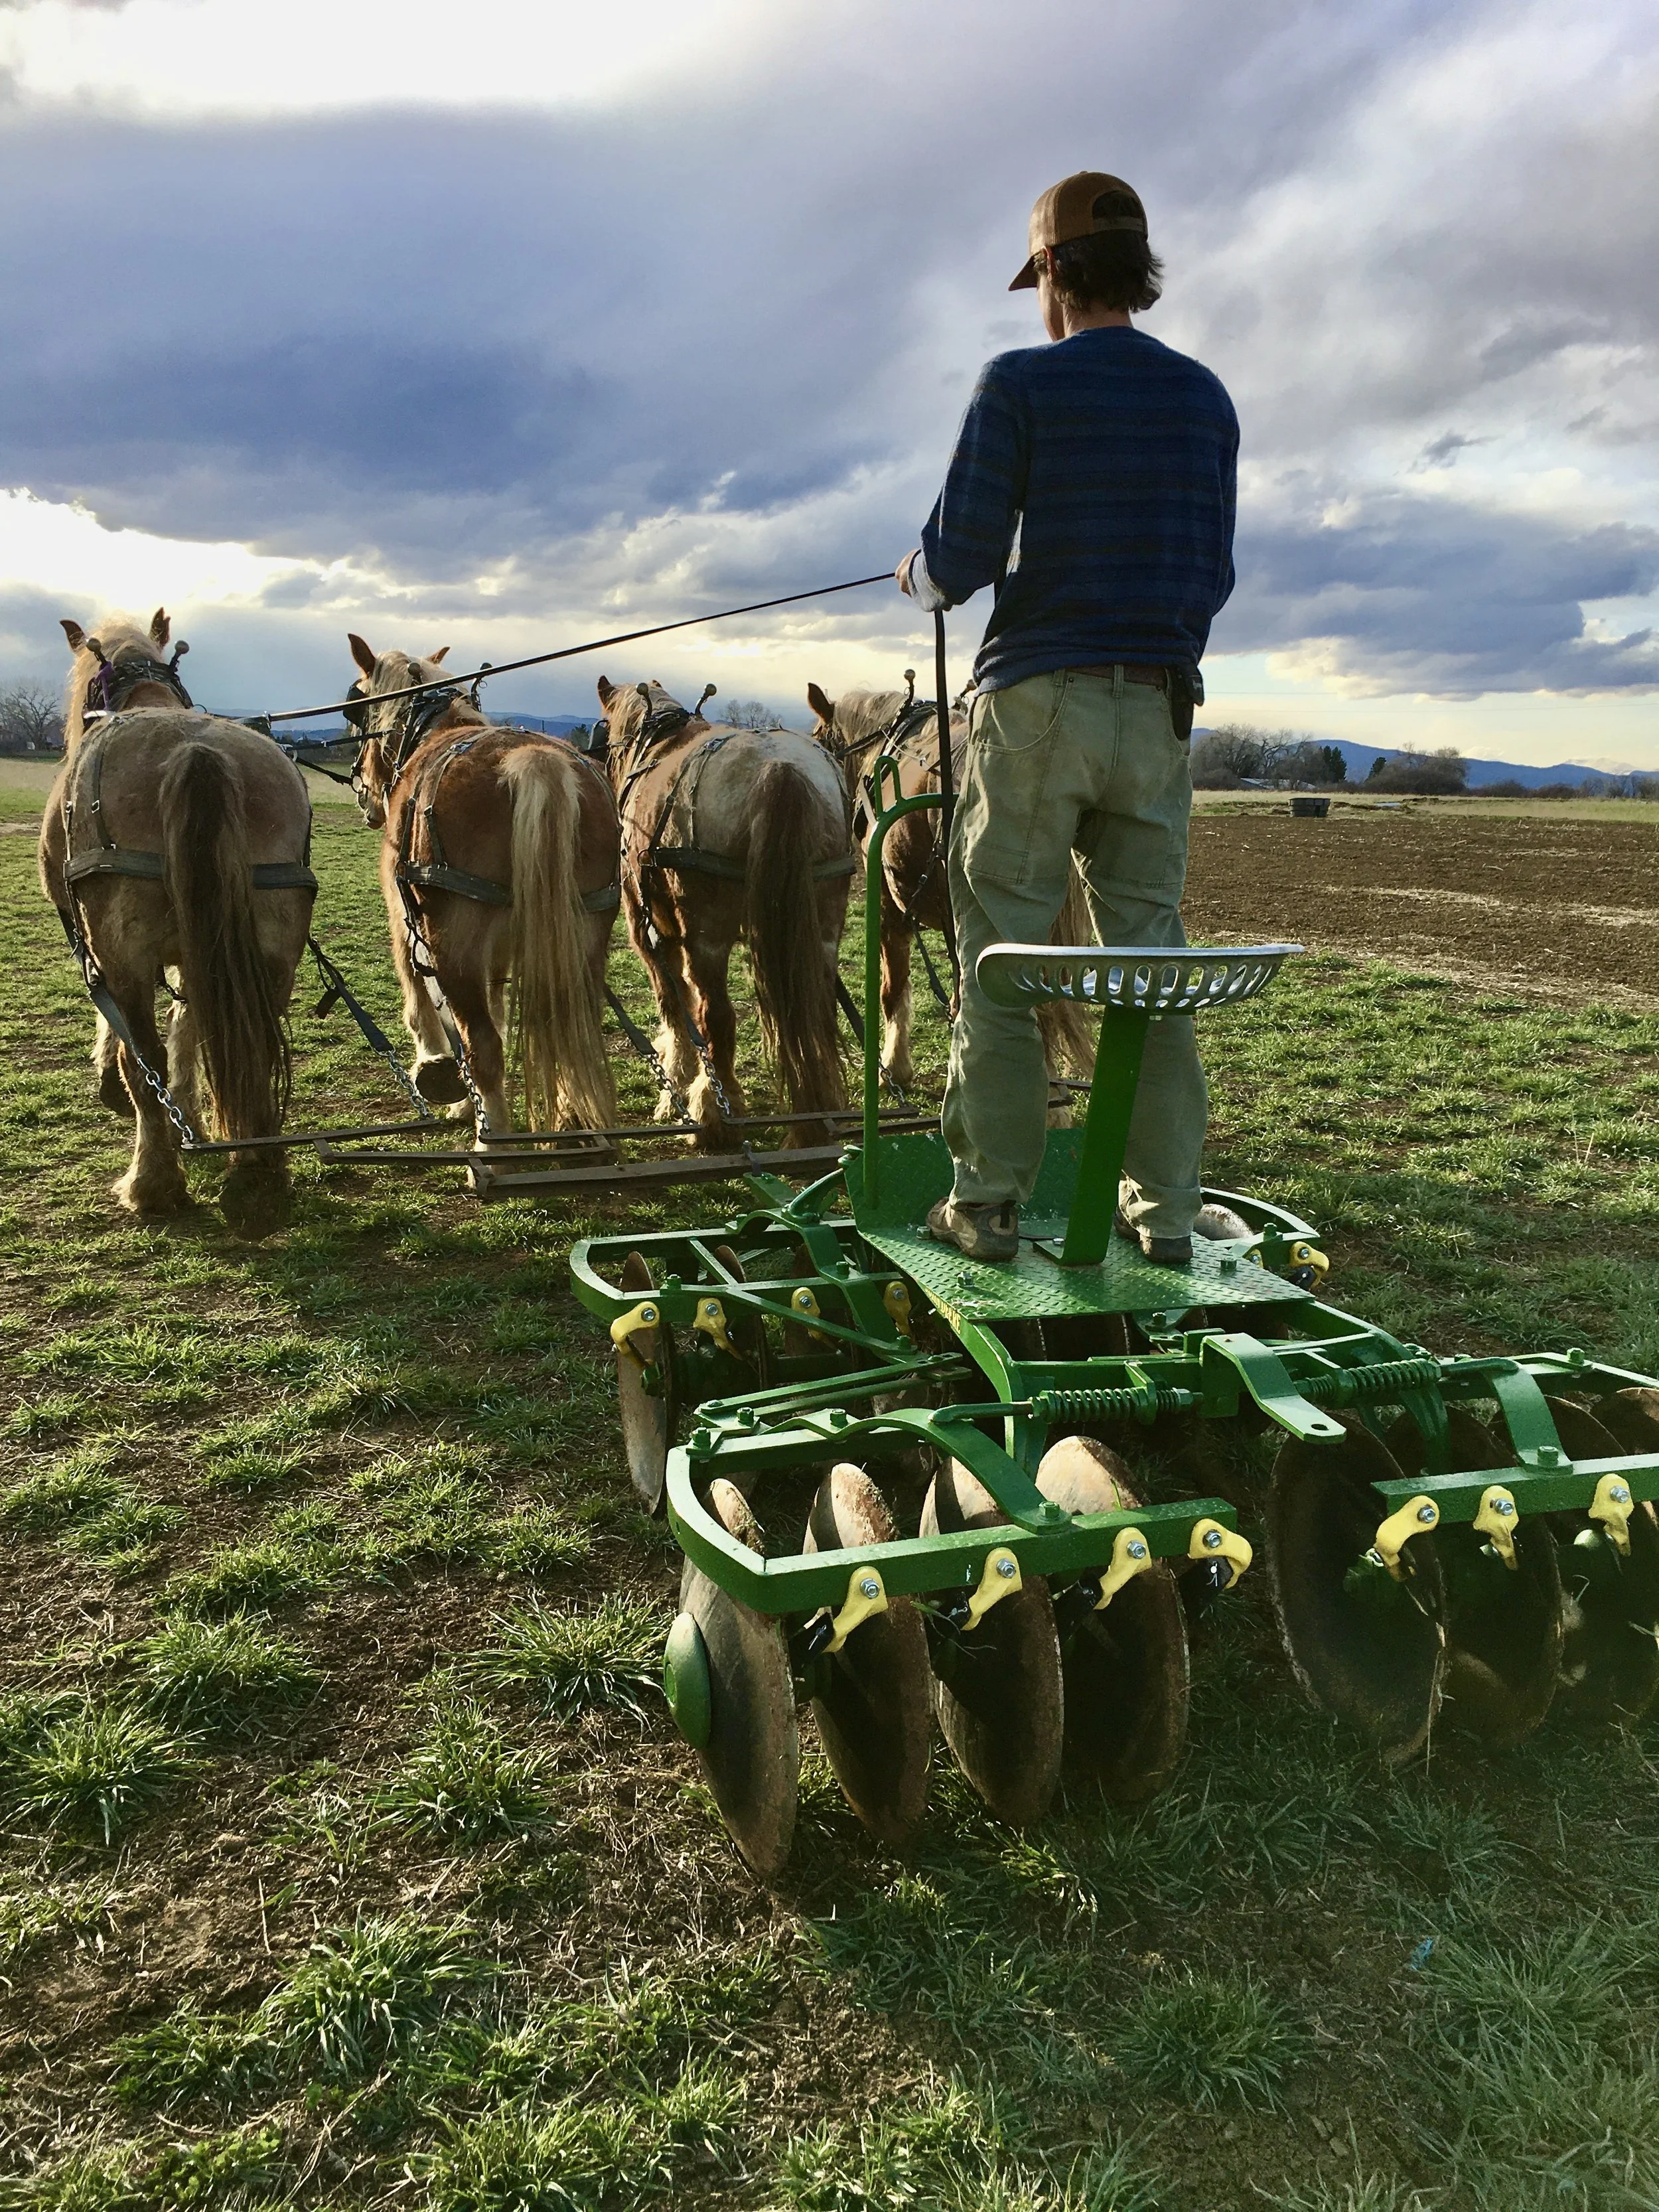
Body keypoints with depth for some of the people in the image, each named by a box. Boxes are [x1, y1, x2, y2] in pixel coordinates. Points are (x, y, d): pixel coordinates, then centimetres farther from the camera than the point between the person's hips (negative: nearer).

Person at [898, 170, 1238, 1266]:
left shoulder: (1019, 384, -4)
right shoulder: (1207, 398, 12)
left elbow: (960, 562, -9)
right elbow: (1215, 575, 14)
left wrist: (918, 578, 14)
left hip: (1036, 698, -4)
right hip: (1158, 709, 5)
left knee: (1001, 950, 2)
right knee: (1148, 952, 6)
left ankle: (989, 1203, 3)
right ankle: (1166, 1208, 8)